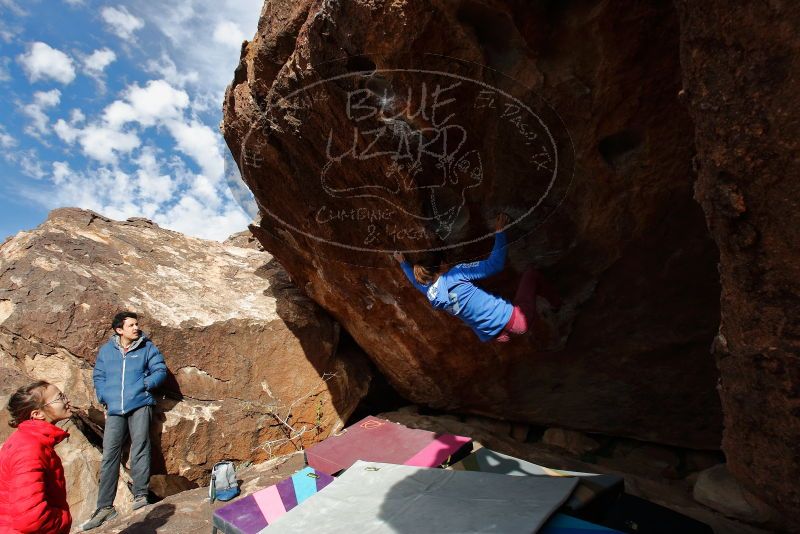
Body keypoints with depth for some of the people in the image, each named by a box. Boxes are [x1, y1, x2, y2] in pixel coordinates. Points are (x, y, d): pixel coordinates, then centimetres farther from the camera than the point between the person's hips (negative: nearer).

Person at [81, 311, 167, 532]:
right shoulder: (106, 350, 12)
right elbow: (98, 377, 15)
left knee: (140, 448, -8)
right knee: (109, 455, 0)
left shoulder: (147, 347, 4)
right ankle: (105, 507, 7)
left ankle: (141, 495, 0)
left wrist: (144, 384, -12)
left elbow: (160, 371, 2)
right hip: (114, 410, 3)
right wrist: (105, 400, 3)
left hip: (140, 405, -2)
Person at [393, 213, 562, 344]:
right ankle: (560, 310, 27)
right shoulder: (455, 275, -15)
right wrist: (499, 232, -5)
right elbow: (495, 264, -14)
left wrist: (403, 263, 42)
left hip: (491, 336, 6)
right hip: (516, 320, -6)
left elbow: (416, 279, 29)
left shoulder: (431, 295, 5)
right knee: (531, 273, 15)